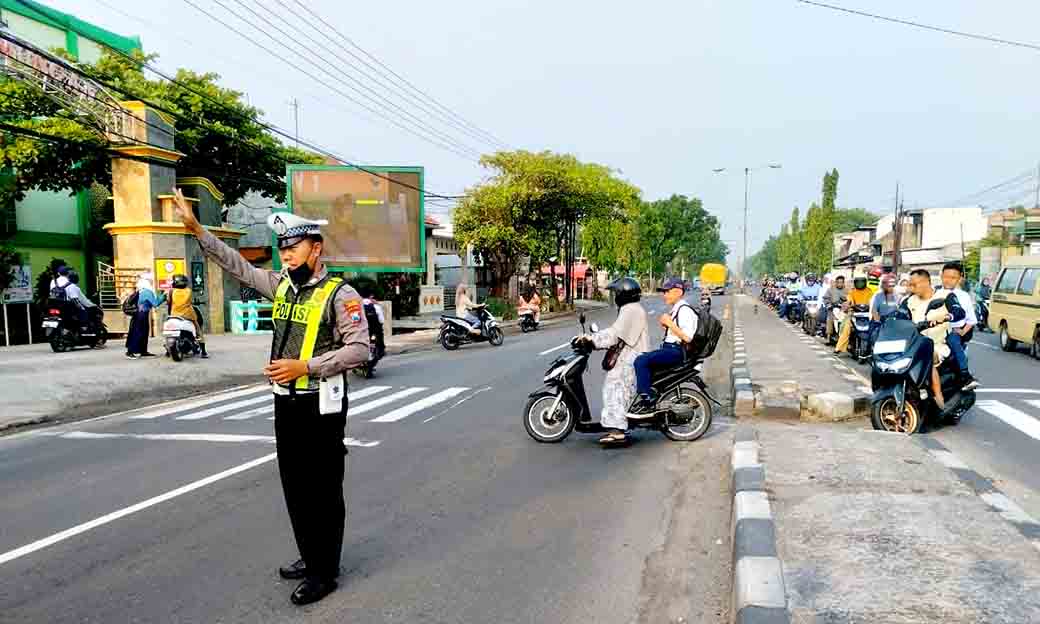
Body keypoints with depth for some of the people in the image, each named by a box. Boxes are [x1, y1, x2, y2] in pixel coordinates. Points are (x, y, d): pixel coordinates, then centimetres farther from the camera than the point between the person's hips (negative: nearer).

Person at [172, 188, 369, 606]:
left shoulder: (339, 294, -13)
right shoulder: (280, 285, 8)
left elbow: (358, 349, -20)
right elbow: (236, 264, 17)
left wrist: (305, 367, -24)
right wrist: (196, 227, 12)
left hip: (321, 406, -8)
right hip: (285, 402, 8)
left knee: (323, 490, 2)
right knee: (294, 487, 17)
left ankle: (324, 572, 14)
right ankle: (309, 557, 33)